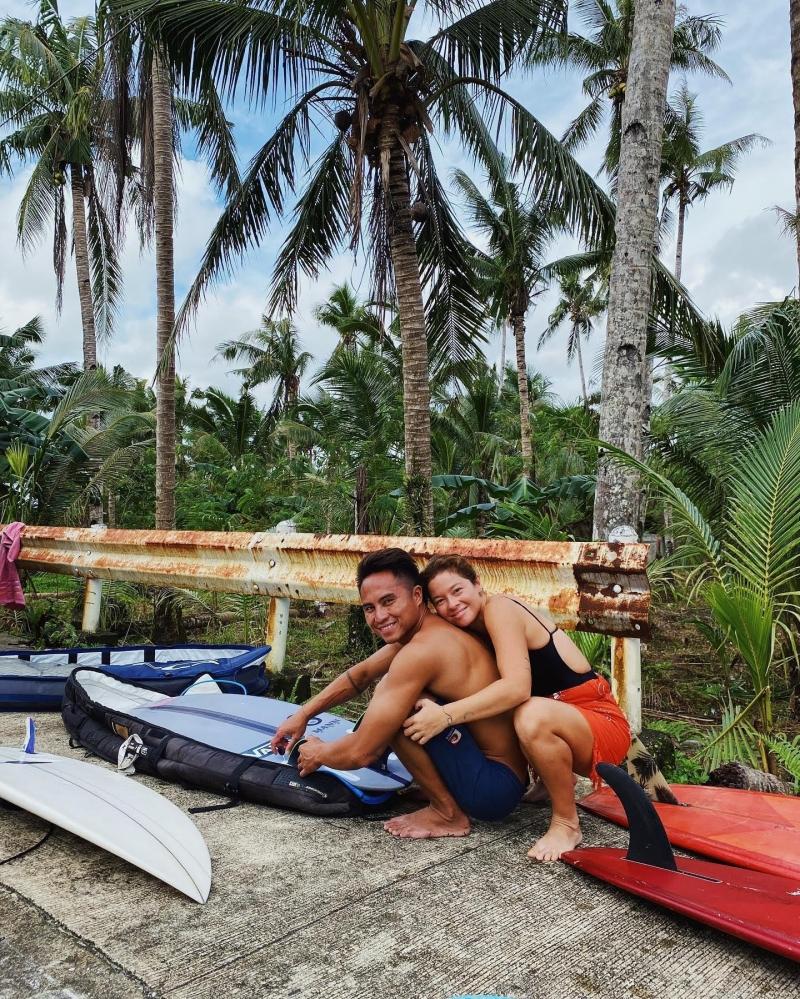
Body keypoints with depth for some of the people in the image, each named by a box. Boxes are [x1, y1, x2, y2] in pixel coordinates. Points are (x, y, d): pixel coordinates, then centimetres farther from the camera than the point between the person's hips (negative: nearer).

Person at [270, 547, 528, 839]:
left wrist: (318, 754, -1)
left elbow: (361, 753, -22)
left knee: (402, 705, -22)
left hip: (494, 787, -10)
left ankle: (448, 813, -5)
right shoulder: (420, 630, 4)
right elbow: (360, 675, 20)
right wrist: (303, 715, 18)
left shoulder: (421, 650, -25)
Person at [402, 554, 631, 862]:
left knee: (533, 715, -38)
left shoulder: (499, 608, -18)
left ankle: (567, 823, -12)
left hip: (603, 722, -9)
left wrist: (446, 715, -35)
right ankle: (554, 781, 23)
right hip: (561, 717, 9)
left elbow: (517, 686, -31)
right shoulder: (475, 630, 9)